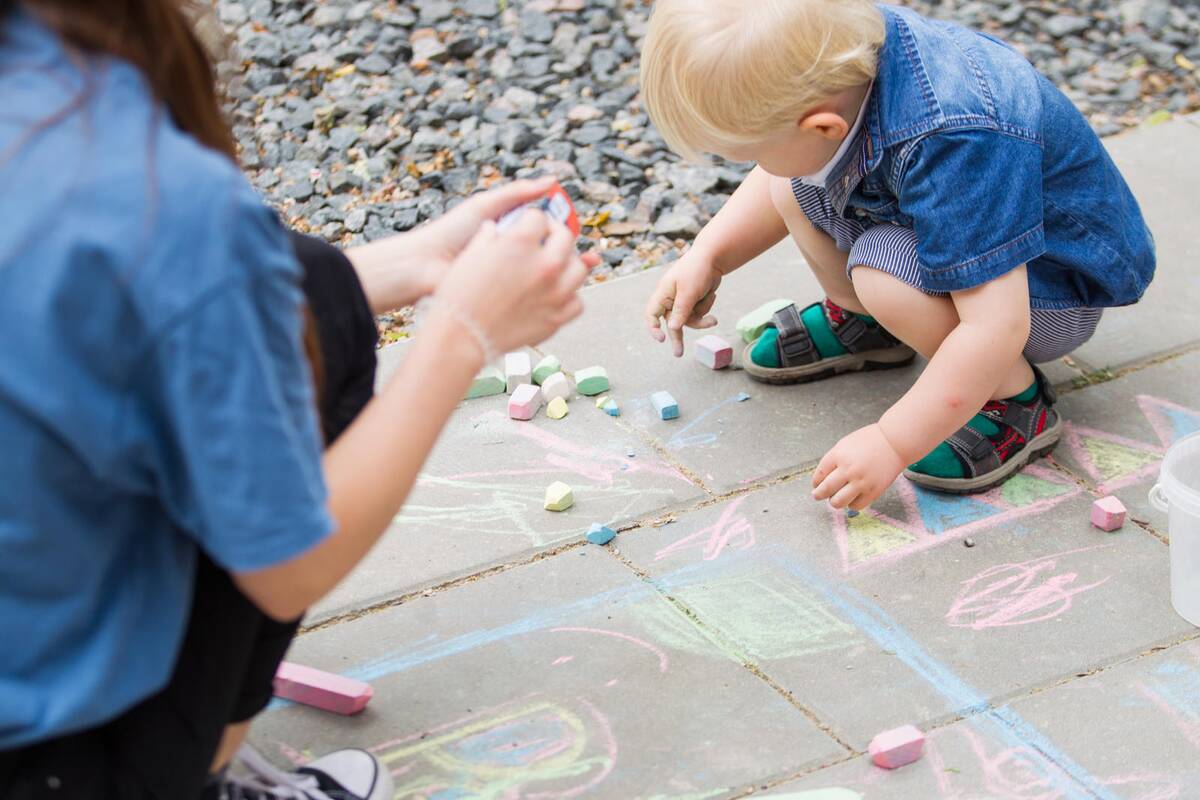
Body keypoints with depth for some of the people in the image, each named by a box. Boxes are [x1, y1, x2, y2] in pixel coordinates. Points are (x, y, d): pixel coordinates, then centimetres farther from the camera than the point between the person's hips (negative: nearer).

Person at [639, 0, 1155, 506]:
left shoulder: (956, 145, -41)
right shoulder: (846, 52, -17)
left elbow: (995, 329, -39)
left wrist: (892, 443, -34)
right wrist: (707, 258, 2)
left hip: (1064, 291, -7)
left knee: (884, 267, -32)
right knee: (791, 190, -5)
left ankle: (1017, 406, -11)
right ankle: (858, 324, 19)